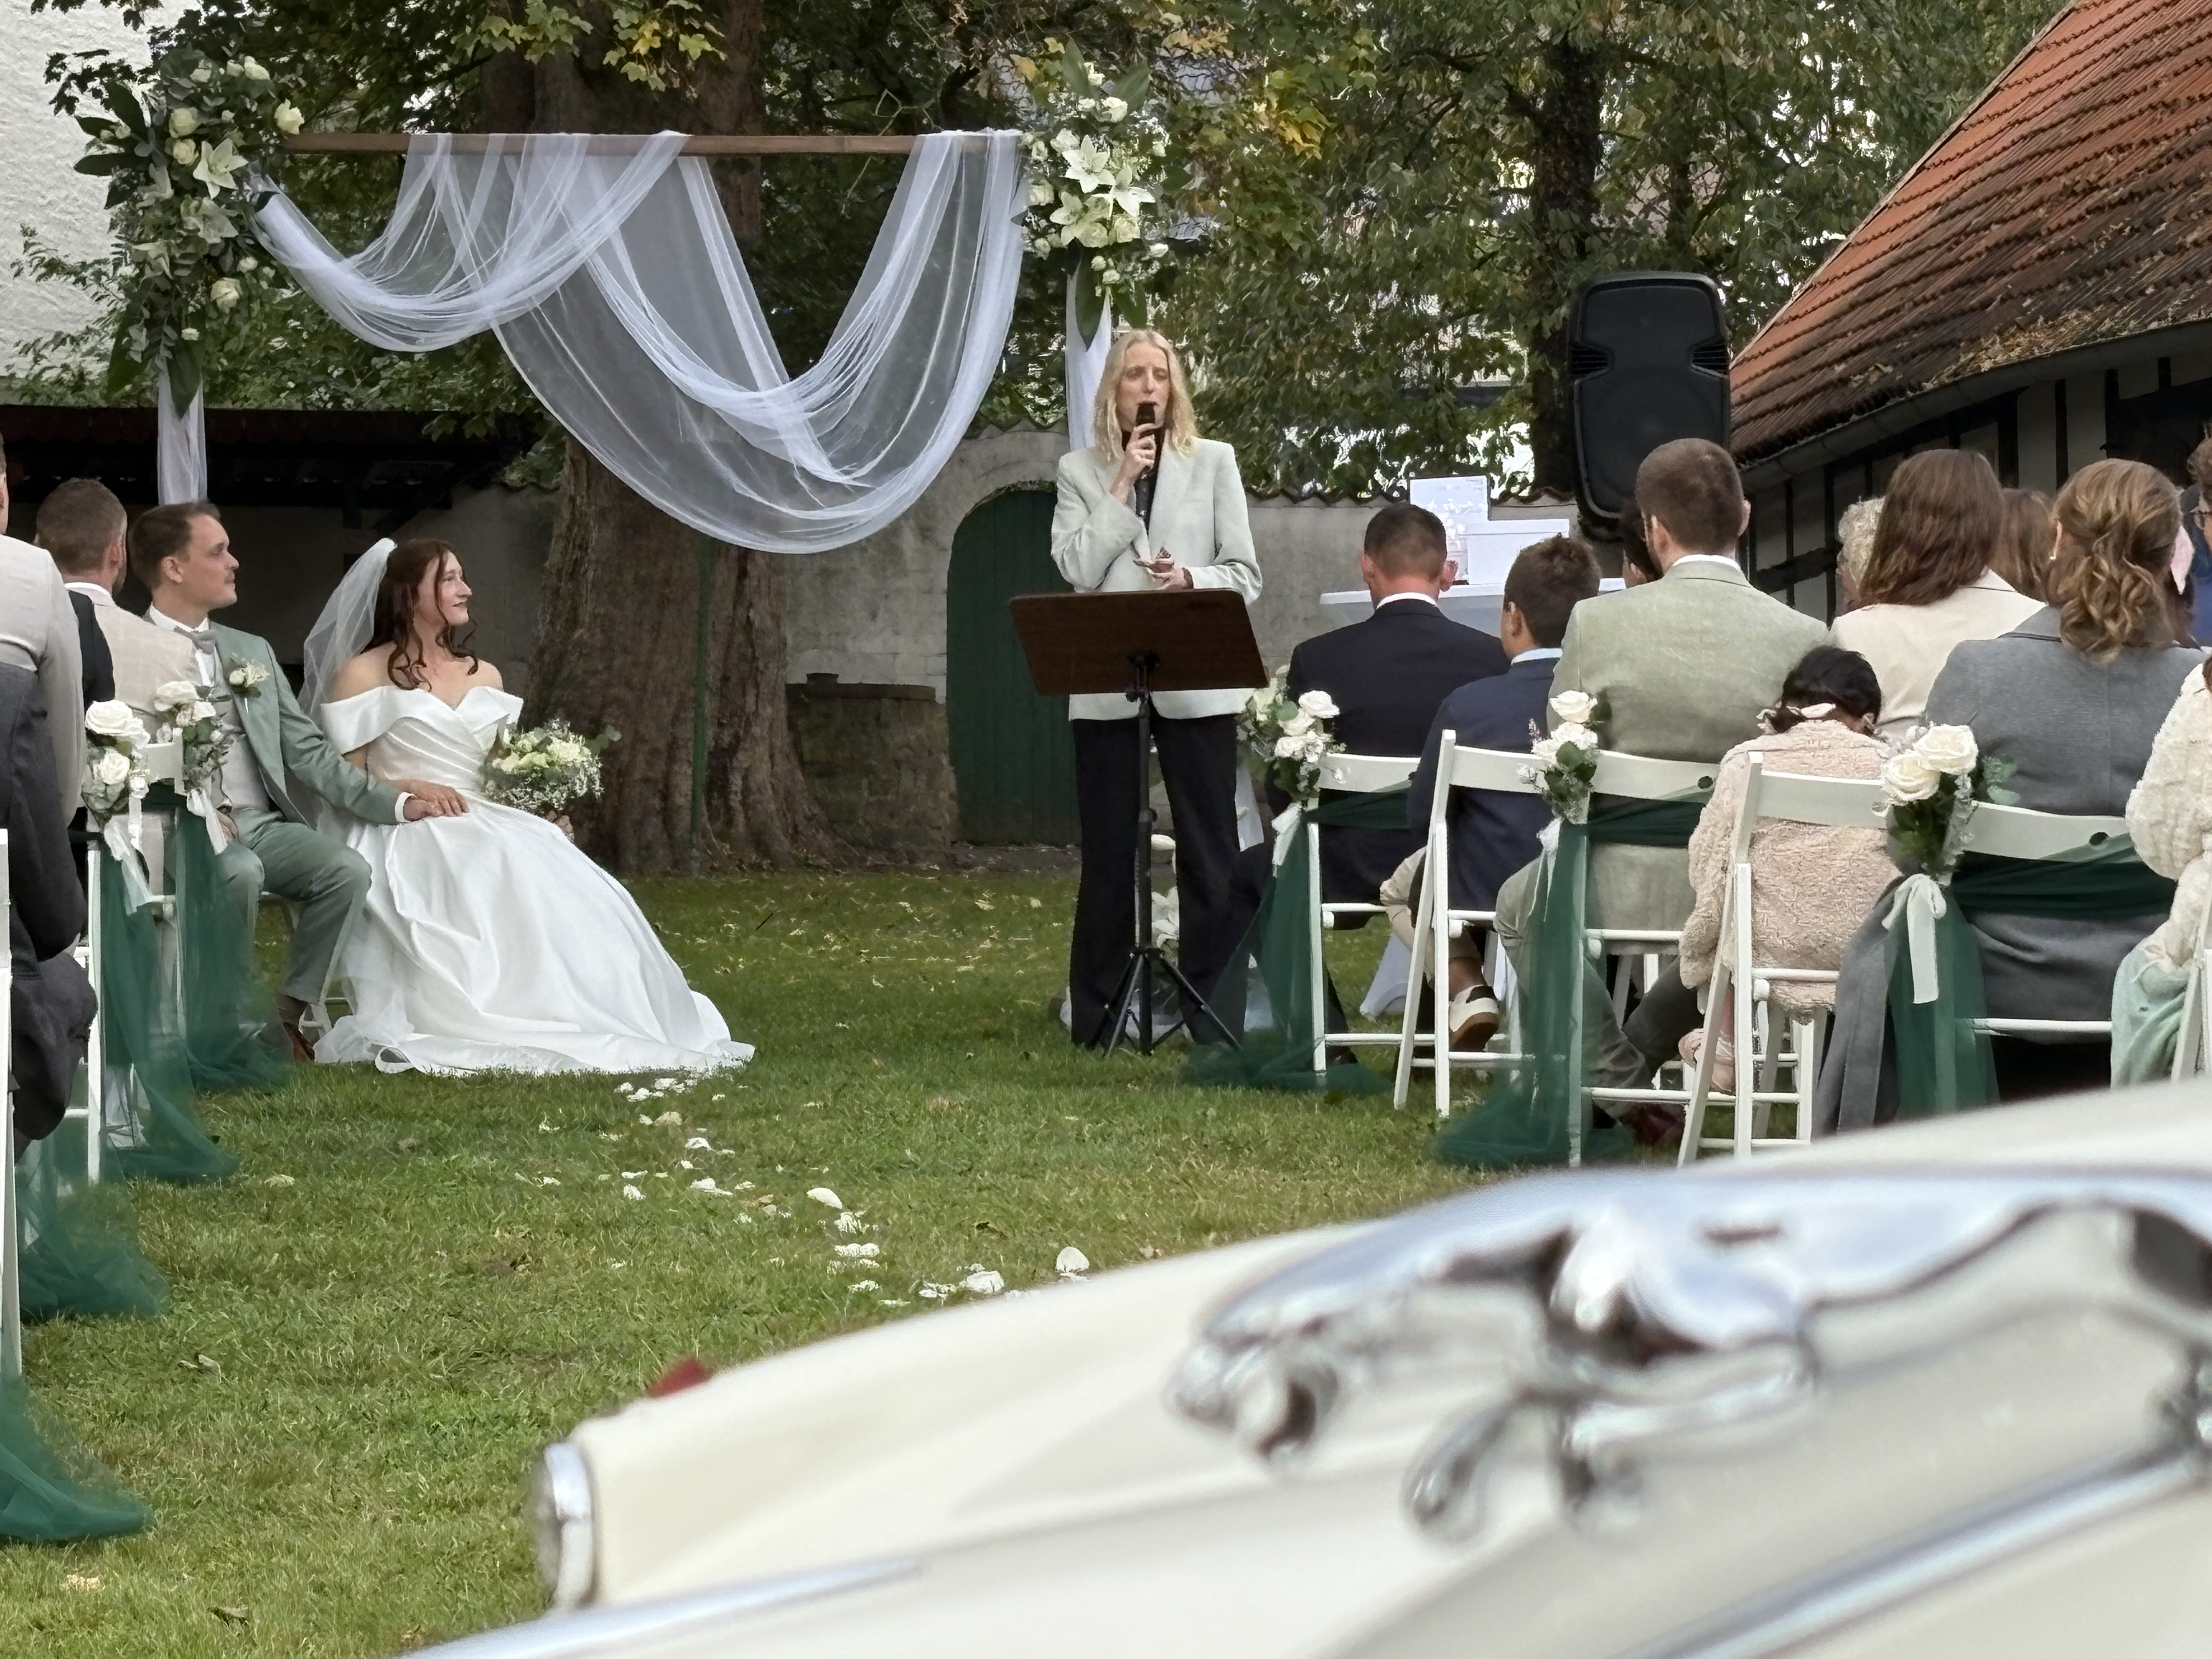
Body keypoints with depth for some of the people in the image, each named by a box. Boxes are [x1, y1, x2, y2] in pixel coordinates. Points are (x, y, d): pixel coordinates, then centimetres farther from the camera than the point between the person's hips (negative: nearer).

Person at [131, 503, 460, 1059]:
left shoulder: (252, 653, 22)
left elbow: (308, 752, 17)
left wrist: (398, 802, 6)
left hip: (265, 824, 6)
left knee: (347, 869, -22)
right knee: (239, 872, -36)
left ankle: (289, 1012, -9)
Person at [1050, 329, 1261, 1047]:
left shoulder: (1213, 463, 8)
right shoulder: (1080, 471, 8)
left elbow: (1245, 575, 6)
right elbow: (1076, 568, -5)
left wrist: (1192, 579, -13)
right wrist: (1122, 488, -8)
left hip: (1196, 684, 0)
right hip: (1106, 685, 0)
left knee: (1209, 850, -1)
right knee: (1107, 852, 5)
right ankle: (1095, 1012, 12)